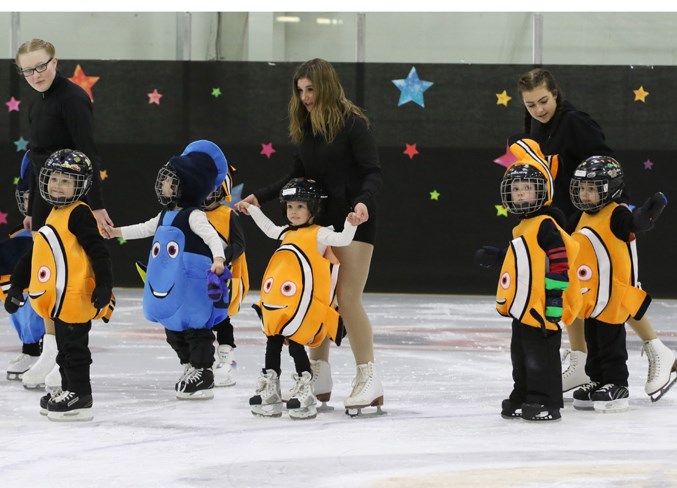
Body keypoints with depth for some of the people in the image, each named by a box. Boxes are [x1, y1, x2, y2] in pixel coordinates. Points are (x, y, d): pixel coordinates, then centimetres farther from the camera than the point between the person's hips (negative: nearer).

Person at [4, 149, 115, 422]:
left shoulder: (79, 214, -11)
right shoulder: (53, 216, 20)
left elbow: (98, 251, -19)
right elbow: (33, 256, 26)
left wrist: (104, 285, -25)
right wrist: (17, 286, 27)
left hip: (76, 297, -10)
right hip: (60, 299, 10)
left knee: (73, 347, -5)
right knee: (66, 348, 16)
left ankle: (80, 399, -1)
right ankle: (69, 392, 25)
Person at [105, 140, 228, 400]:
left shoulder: (193, 216, -13)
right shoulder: (165, 215, 14)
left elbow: (213, 236, -25)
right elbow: (146, 228, 31)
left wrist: (218, 258, -42)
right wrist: (119, 232, 38)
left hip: (192, 286, -10)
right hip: (169, 286, 10)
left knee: (195, 328, -4)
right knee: (173, 330, 16)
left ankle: (203, 376, 2)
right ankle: (190, 369, 30)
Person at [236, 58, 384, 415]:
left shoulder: (352, 124, -12)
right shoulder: (305, 128, 8)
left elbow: (374, 173, -15)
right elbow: (298, 175, 18)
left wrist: (364, 202, -33)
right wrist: (259, 197, 12)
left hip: (354, 219, -7)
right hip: (320, 219, 7)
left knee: (348, 299, -10)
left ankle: (368, 378, -5)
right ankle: (319, 377, 17)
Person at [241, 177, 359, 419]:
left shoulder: (318, 234, -6)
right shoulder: (288, 233, 16)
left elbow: (341, 240, -19)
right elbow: (270, 229, 35)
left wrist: (350, 226, -38)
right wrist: (252, 209, 41)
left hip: (302, 306, -8)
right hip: (277, 306, 8)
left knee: (295, 343, -8)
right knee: (273, 342, 11)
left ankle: (304, 390, 1)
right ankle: (270, 392, 19)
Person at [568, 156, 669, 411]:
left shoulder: (617, 214, -16)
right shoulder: (582, 218, 10)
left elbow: (637, 222, -36)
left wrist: (650, 211, -54)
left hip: (612, 295, -8)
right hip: (589, 296, 8)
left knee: (611, 342, -1)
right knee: (593, 340, 16)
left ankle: (617, 384, 7)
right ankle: (598, 381, 26)